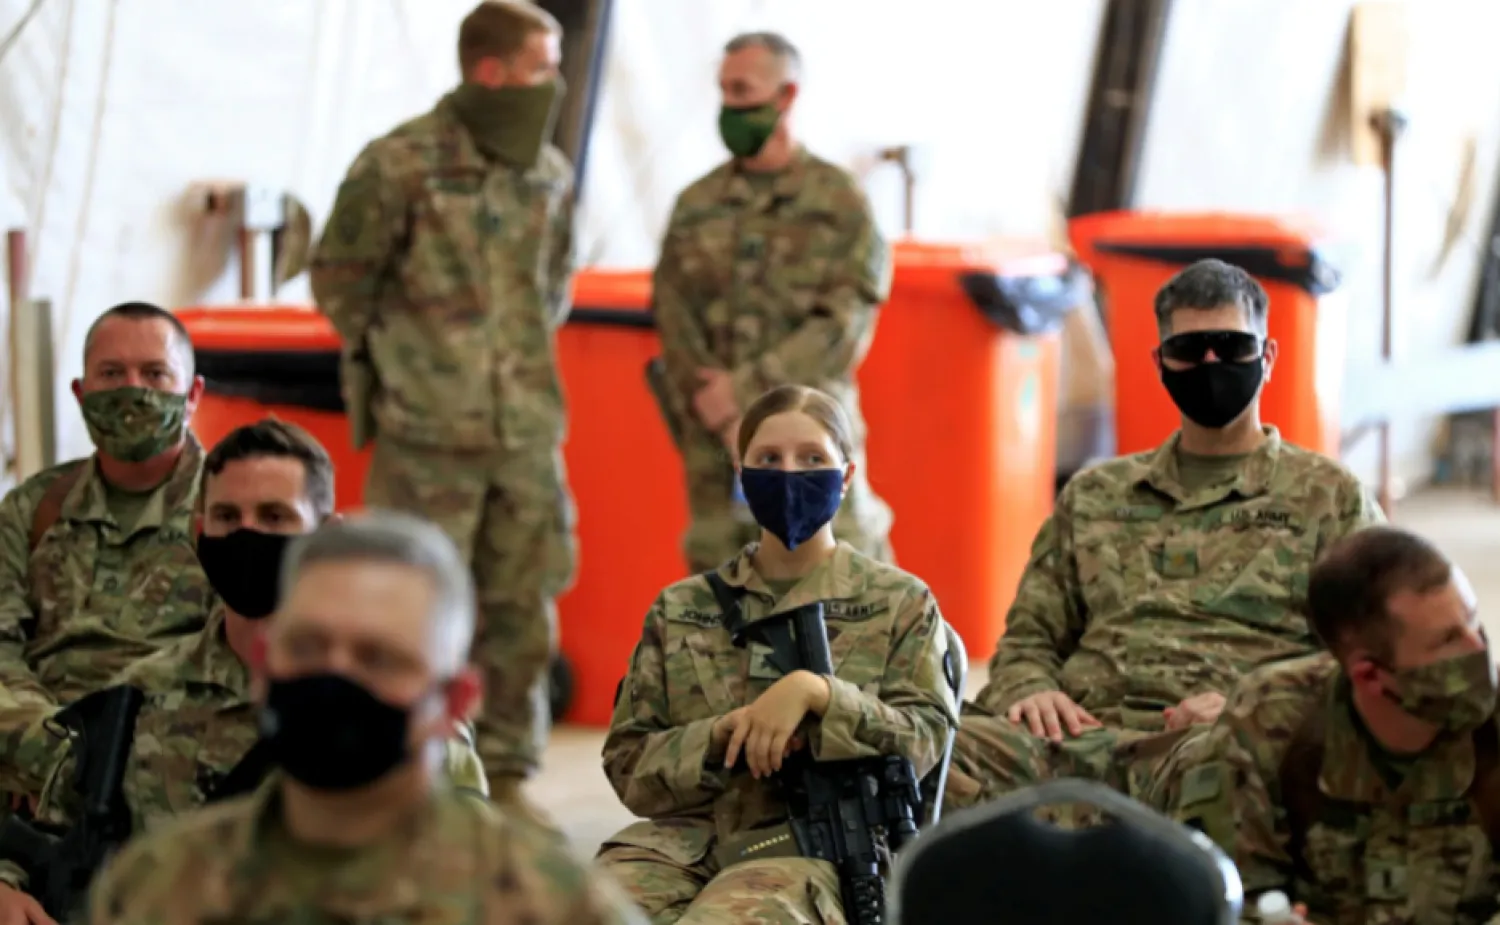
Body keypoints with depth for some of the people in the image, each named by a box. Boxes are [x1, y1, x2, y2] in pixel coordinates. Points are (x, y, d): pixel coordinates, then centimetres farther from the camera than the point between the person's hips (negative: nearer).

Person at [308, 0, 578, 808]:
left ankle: (506, 778, 18)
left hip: (528, 430, 5)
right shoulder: (400, 165, -9)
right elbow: (339, 279, 0)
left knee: (522, 607, 8)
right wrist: (402, 361, 7)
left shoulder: (550, 175, 8)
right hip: (427, 436, -5)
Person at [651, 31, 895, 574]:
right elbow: (675, 326, 4)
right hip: (715, 442, 3)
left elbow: (843, 323, -6)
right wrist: (729, 422, -8)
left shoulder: (839, 203, 2)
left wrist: (744, 389, -12)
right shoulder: (695, 207, 10)